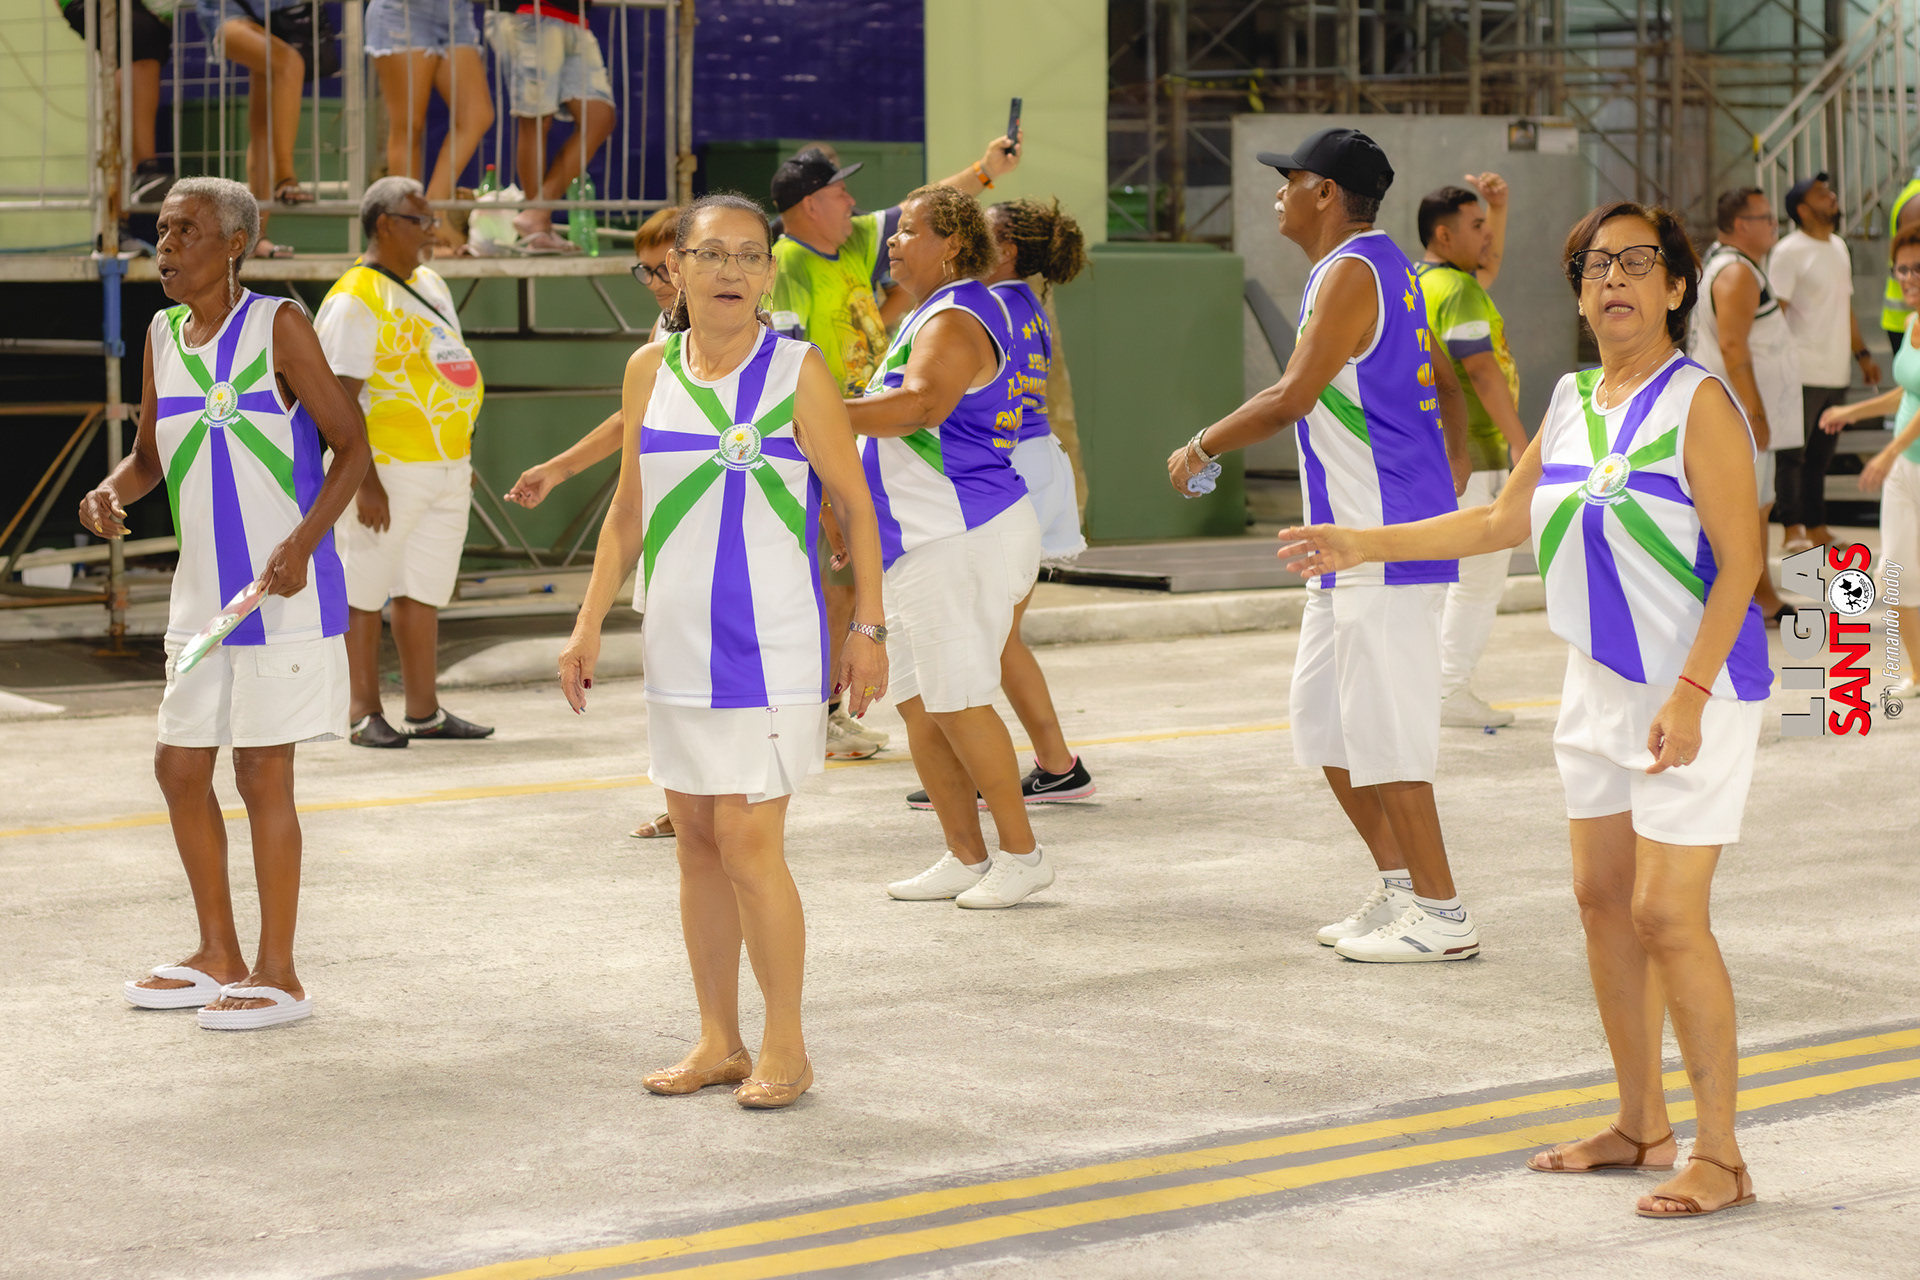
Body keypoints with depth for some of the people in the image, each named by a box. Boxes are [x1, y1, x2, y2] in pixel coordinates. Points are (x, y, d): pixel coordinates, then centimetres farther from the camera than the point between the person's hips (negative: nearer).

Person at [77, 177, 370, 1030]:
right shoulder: (162, 336, 10)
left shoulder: (277, 326, -9)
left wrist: (303, 541, -22)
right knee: (179, 766, 11)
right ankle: (218, 958, 26)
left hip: (283, 593, -7)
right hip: (203, 597, 7)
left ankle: (277, 975, 7)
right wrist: (109, 494, -5)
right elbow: (149, 456, 18)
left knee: (261, 772, -3)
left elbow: (350, 445, -8)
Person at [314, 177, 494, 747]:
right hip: (386, 469, -9)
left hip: (445, 467, 9)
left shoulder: (429, 284, 15)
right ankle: (365, 715, 3)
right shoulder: (354, 300, -13)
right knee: (364, 593, -1)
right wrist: (365, 481, -23)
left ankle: (424, 711, 15)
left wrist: (461, 458, 21)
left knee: (423, 592, 11)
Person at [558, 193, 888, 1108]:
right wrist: (589, 624, 10)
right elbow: (628, 511, 14)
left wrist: (868, 628, -6)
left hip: (771, 643, -5)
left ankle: (785, 1047, 5)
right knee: (697, 843, 9)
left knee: (747, 843, -8)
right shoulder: (650, 371, 7)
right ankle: (718, 1041, 19)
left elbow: (856, 503, -2)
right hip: (677, 643, 5)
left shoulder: (797, 372, -5)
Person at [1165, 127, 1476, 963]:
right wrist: (1450, 498, 26)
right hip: (1352, 542, 10)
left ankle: (1440, 916, -2)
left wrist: (1201, 448, -7)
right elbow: (1446, 391, 22)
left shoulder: (1350, 274, -14)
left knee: (1382, 730, -7)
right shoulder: (1386, 268, 17)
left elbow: (1291, 399, -20)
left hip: (1384, 542, -10)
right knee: (1321, 715, 14)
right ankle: (1399, 886, 20)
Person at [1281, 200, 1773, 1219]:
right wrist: (1365, 544, 18)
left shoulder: (1698, 402, -13)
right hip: (1600, 683, 7)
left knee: (1667, 914, -11)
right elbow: (1505, 520, 21)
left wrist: (1688, 697, -24)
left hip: (1697, 690, -7)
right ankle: (1642, 1125, 23)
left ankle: (1719, 1157, -3)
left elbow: (1739, 561, -16)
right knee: (1602, 898, 10)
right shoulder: (1571, 400, 9)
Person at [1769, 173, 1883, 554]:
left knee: (1821, 452, 13)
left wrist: (1862, 353, 21)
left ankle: (1816, 528, 19)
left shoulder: (1838, 247, 16)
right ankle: (1791, 530, 3)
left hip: (1837, 372, 8)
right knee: (1792, 454, -2)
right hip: (1802, 372, -8)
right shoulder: (1789, 252, -10)